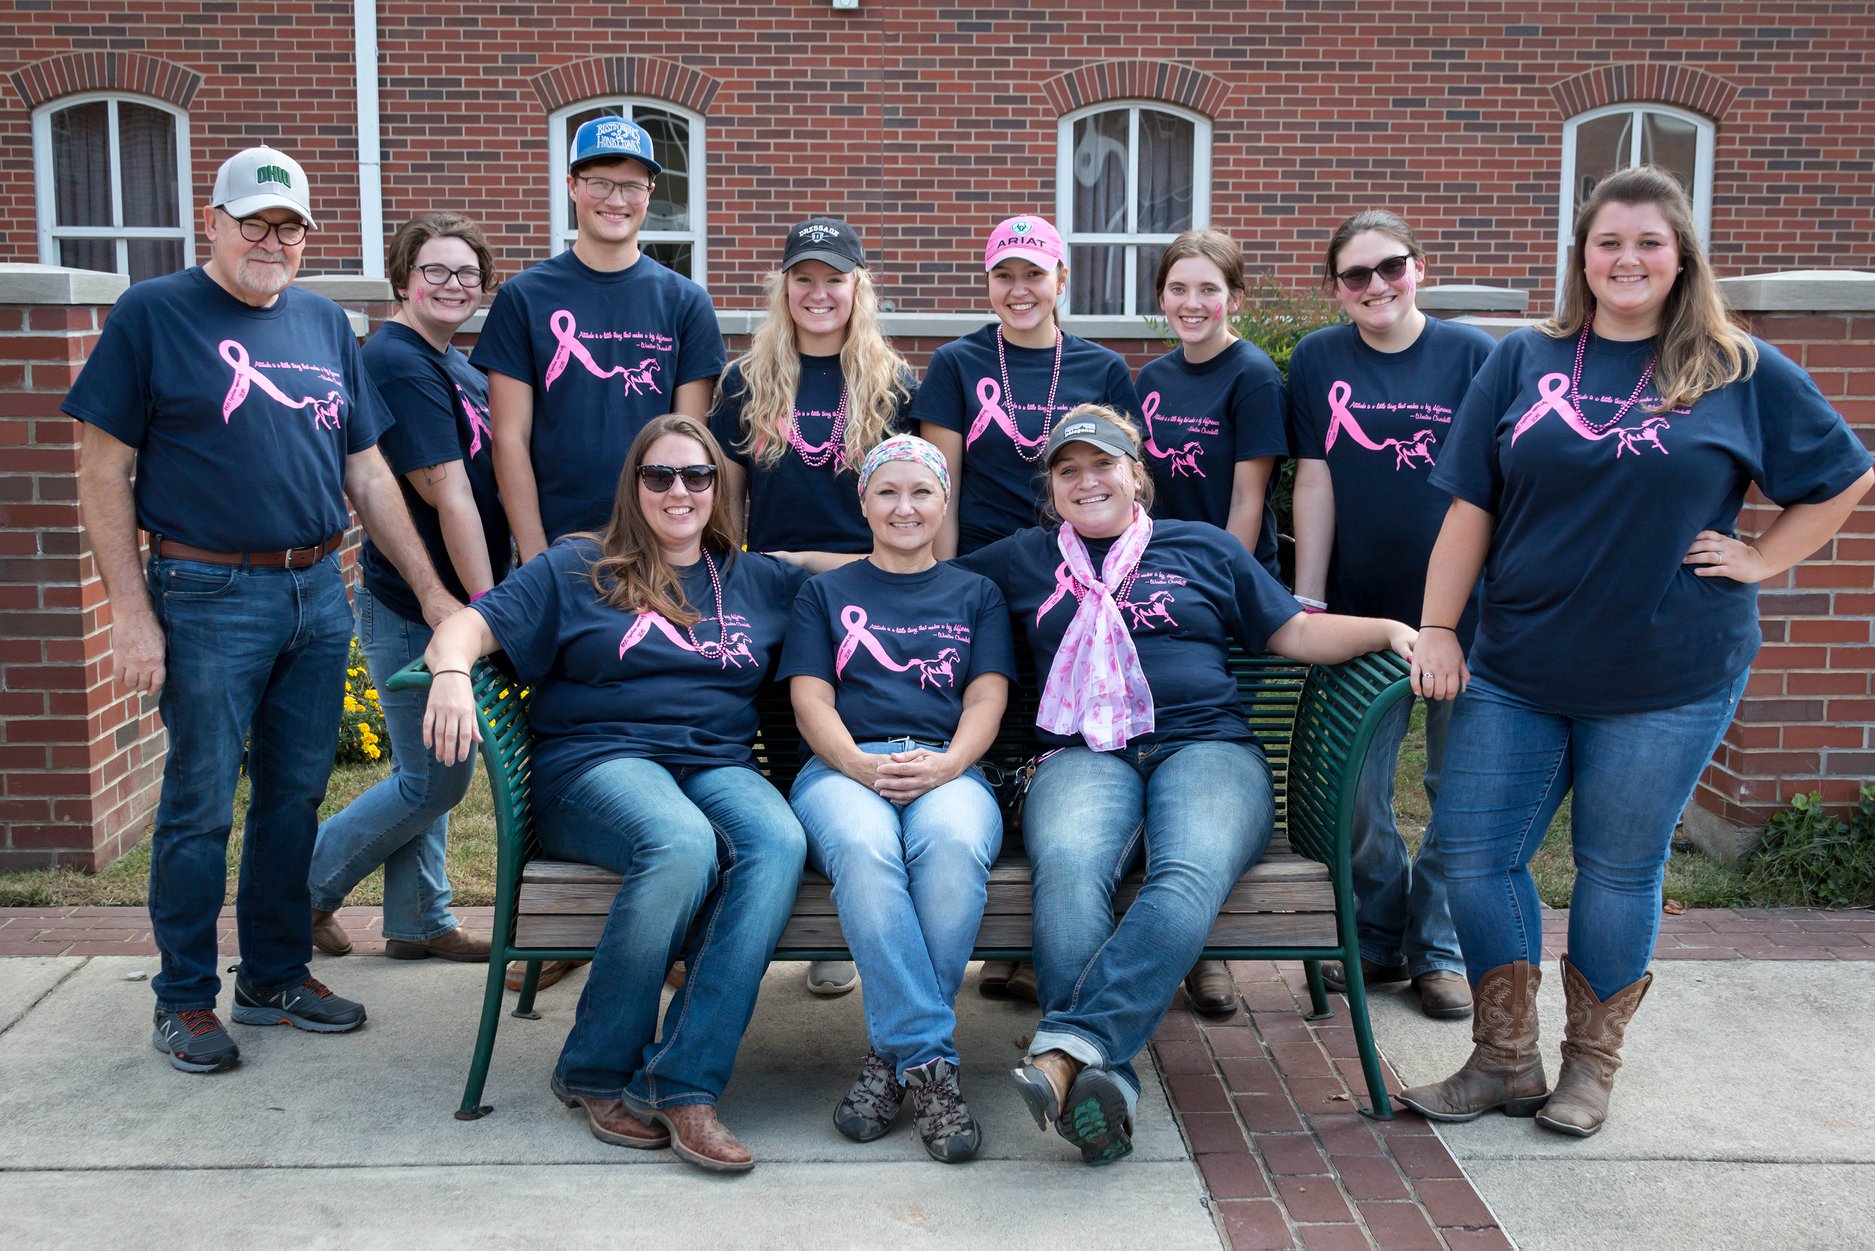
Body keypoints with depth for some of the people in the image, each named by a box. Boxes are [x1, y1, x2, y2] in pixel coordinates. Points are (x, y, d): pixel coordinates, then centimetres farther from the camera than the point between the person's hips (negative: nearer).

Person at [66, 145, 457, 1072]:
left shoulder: (325, 323, 13)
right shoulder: (153, 315, -3)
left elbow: (368, 473, 15)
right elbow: (104, 472, -5)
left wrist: (432, 591, 11)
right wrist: (131, 610, -12)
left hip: (319, 595, 5)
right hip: (211, 597, -5)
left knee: (296, 794, 12)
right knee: (200, 804, 2)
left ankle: (276, 977, 26)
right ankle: (186, 999, 17)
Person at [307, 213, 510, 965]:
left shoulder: (454, 365, 13)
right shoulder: (400, 364, -17)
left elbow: (493, 476, 19)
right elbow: (448, 496, -21)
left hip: (445, 605, 9)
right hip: (415, 608, -9)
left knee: (429, 772, 16)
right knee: (432, 780, -2)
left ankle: (419, 922, 27)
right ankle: (303, 890, 15)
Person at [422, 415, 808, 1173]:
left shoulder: (761, 582, 23)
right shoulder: (577, 571, 15)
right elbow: (469, 626, 3)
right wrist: (450, 673, -18)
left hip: (719, 764, 3)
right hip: (597, 762, -3)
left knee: (779, 843, -33)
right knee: (683, 845, -37)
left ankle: (683, 1084, -33)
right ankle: (596, 1072, -18)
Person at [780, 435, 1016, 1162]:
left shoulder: (976, 595, 24)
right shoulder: (826, 593, 23)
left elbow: (986, 701, 11)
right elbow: (811, 703, 10)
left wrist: (942, 766, -12)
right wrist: (864, 766, -12)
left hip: (948, 769, 1)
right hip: (844, 767, 0)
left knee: (953, 842, -37)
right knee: (863, 847, -37)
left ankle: (895, 1054, -27)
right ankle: (931, 1061, -33)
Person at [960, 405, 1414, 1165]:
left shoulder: (1204, 547, 24)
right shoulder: (1023, 560, 26)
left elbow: (1297, 632, 21)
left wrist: (1392, 630, 6)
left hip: (1206, 747, 0)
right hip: (1084, 755, 0)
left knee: (1190, 876, -36)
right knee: (1068, 868, -36)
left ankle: (1064, 1048, -46)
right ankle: (1104, 1081, -45)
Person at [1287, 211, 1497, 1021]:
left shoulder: (1472, 354, -1)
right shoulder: (1318, 360, 5)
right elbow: (1315, 483, 3)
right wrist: (1306, 602, 0)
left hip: (1463, 606, -1)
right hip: (1361, 610, 2)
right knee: (1352, 789, 5)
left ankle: (1438, 948, 22)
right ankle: (1379, 935, 26)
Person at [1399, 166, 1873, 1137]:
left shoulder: (1743, 373, 2)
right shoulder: (1523, 362, 5)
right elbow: (1469, 508, 3)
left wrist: (1760, 560, 0)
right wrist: (1437, 630, -3)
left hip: (1667, 680, -2)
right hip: (1516, 668, 2)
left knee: (1620, 870, 6)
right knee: (1473, 851, 1)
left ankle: (1590, 1066, 25)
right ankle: (1505, 1064, 17)